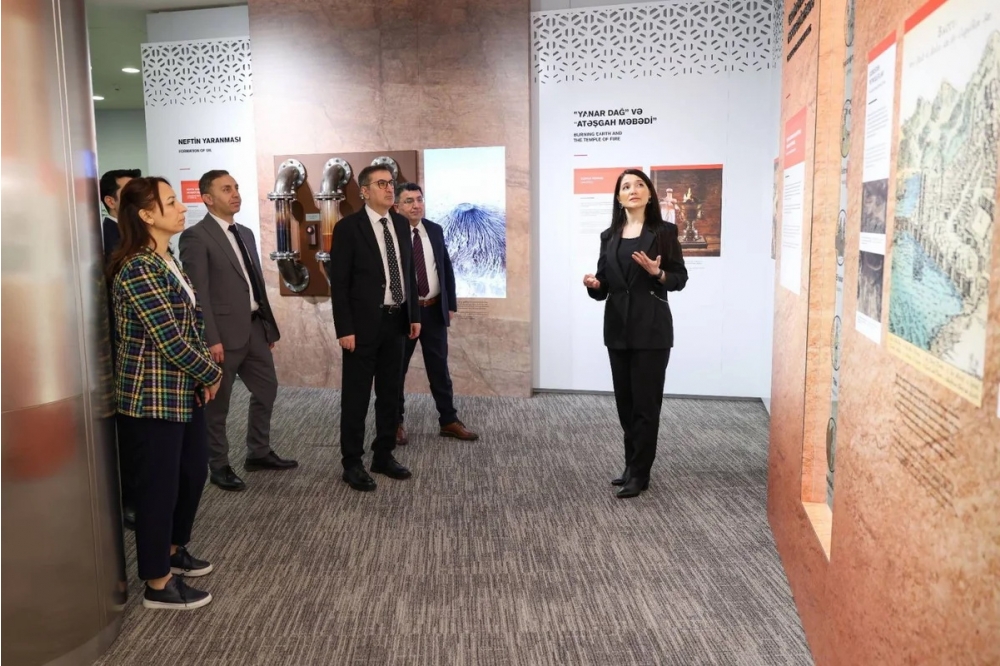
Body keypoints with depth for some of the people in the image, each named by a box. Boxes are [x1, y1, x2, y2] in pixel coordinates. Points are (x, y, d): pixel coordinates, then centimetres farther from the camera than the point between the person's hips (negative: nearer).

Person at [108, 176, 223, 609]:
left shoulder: (167, 261, 10)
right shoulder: (138, 269, -19)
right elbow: (169, 338, -22)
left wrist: (203, 374, 2)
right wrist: (212, 374, -9)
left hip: (185, 391, 9)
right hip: (152, 397, -9)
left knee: (193, 473, 19)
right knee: (159, 485, 3)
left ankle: (173, 550, 40)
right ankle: (158, 583, 19)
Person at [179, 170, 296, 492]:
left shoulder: (246, 233, 15)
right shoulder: (196, 236, -10)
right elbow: (198, 293, -16)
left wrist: (269, 325, 15)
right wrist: (211, 339, -20)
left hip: (255, 327, 8)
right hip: (225, 332, -8)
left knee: (267, 389, 16)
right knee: (217, 403, 6)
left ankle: (259, 453, 33)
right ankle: (219, 466, 21)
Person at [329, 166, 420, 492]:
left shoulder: (401, 224, 9)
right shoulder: (349, 227, -9)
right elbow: (339, 282, -11)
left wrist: (414, 314, 10)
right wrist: (344, 328, -15)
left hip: (396, 320, 6)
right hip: (365, 322, -6)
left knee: (390, 393, 13)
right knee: (356, 395, 4)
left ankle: (384, 455, 26)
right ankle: (352, 463, 15)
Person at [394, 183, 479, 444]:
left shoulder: (435, 230, 6)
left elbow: (447, 269, 11)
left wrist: (450, 304, 6)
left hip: (434, 309, 4)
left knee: (439, 368, 11)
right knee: (397, 369, 8)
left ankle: (449, 421, 21)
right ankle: (396, 422, 22)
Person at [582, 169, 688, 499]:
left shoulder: (664, 232, -1)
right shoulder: (609, 236, 11)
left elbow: (680, 278, 0)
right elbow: (604, 286, 12)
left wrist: (658, 274, -20)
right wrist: (593, 284, -10)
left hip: (652, 329, -5)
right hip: (618, 328, 5)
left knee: (645, 402, -2)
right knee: (625, 402, 10)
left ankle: (639, 474, 6)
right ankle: (632, 466, 23)